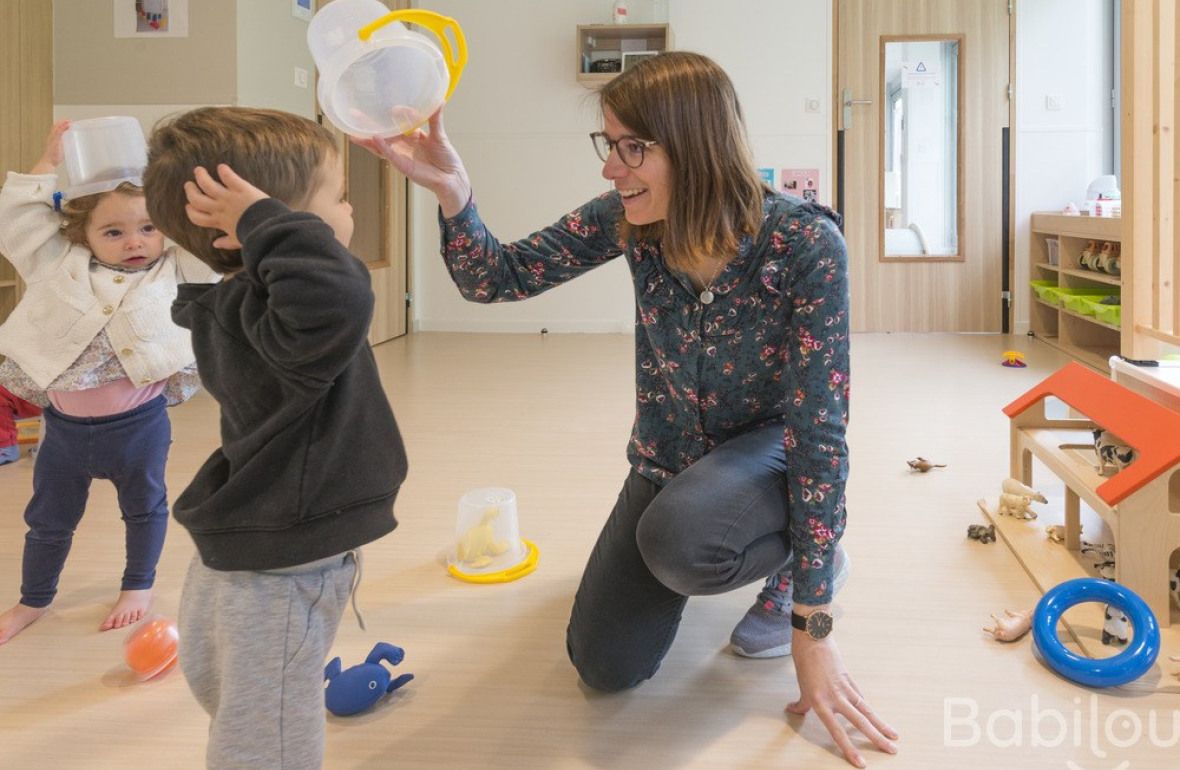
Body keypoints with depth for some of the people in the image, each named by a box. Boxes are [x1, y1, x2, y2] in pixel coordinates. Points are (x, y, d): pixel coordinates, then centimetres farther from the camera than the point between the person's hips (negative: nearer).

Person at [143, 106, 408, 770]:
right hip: (279, 581, -10)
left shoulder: (227, 308, 2)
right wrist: (265, 220, -41)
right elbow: (335, 302, -54)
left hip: (242, 559, 10)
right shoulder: (272, 318, -31)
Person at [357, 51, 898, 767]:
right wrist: (452, 191, -31)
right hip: (668, 453, 4)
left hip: (769, 448, -4)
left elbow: (819, 429, -27)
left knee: (675, 539, -37)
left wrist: (814, 626, -26)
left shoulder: (806, 244, -29)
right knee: (605, 664, 1)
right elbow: (495, 279, -9)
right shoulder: (629, 218, -17)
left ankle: (792, 558, -2)